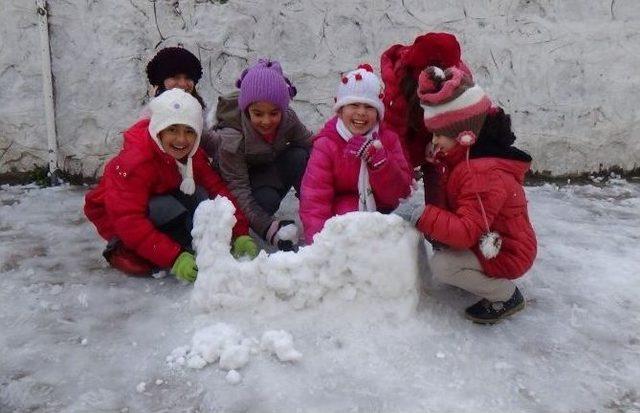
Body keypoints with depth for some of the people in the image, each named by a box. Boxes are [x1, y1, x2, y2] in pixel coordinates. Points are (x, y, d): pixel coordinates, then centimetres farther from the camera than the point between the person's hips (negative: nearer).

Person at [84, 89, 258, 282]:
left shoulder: (193, 154, -10)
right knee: (169, 209, -35)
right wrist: (174, 258, -42)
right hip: (114, 217, -5)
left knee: (200, 195, -21)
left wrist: (240, 234, -24)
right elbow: (128, 220, -36)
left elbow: (218, 189, -13)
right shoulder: (134, 161, -31)